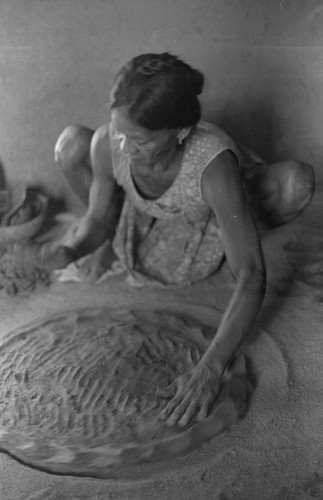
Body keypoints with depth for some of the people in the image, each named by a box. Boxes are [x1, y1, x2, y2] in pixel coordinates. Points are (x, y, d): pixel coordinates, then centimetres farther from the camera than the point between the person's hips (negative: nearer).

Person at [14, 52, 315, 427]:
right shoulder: (107, 143, -30)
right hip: (145, 223, 3)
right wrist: (72, 248, -35)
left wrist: (209, 371, -48)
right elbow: (99, 218, -12)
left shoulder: (212, 162, -41)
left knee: (296, 181, -31)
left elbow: (251, 277, -42)